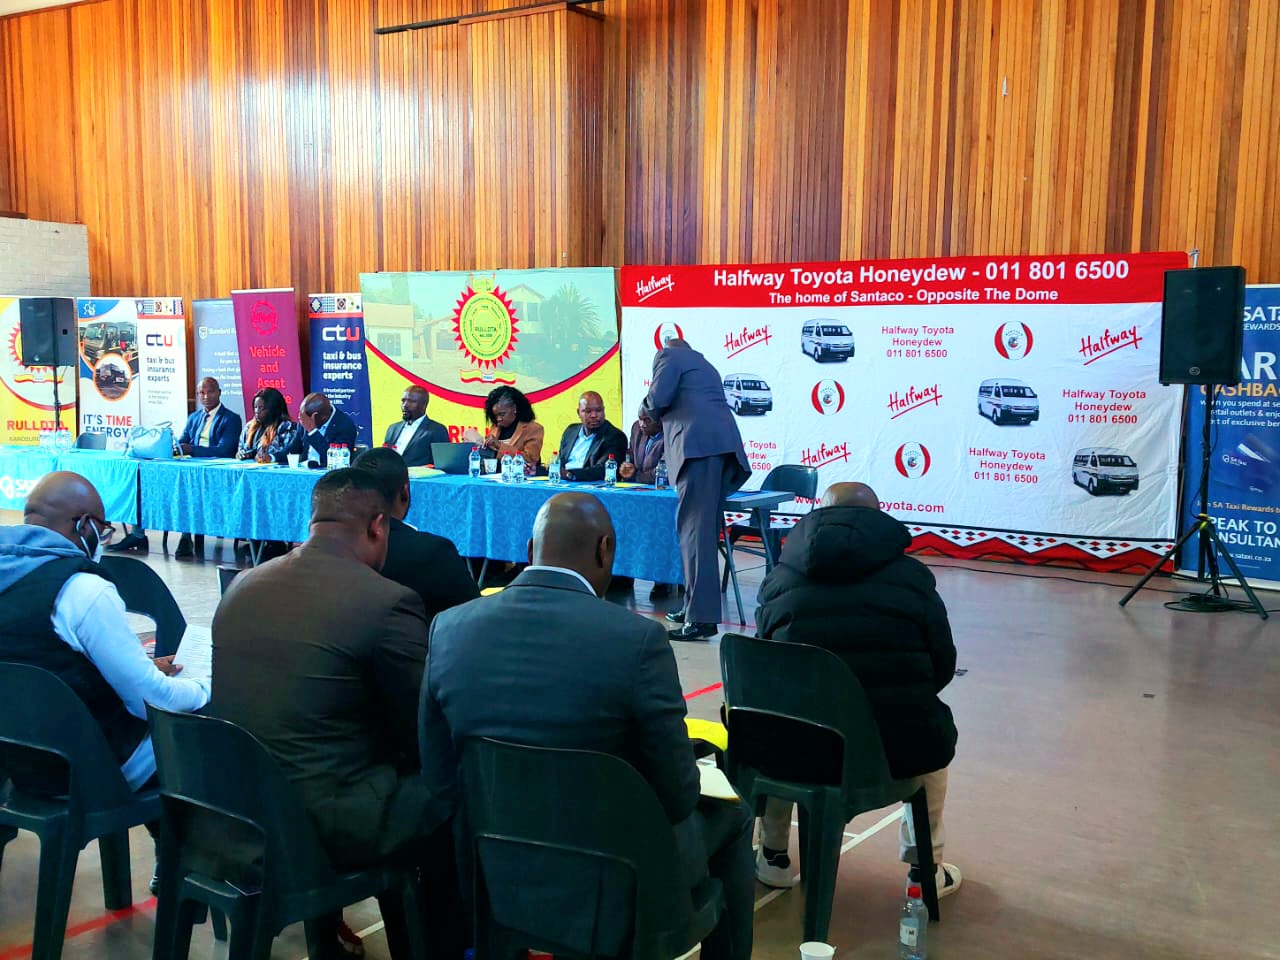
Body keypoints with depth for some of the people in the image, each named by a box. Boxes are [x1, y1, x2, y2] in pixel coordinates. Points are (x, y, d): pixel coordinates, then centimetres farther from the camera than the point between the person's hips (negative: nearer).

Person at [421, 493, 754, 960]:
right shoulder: (637, 638, -24)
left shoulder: (448, 628, -11)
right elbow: (677, 794, -17)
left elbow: (438, 779, -2)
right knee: (731, 816, 25)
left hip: (494, 873, 5)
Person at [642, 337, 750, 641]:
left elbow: (658, 398, -5)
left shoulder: (668, 356, 10)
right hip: (724, 442, 8)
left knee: (694, 527, -11)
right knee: (706, 527, 13)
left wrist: (652, 412, 15)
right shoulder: (703, 364, 34)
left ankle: (701, 618, -17)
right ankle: (696, 606, 18)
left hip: (697, 443, -8)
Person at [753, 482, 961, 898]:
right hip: (901, 749, 0)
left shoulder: (779, 579, 4)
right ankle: (926, 870, 37)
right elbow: (943, 668, 5)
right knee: (935, 730, 35)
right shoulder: (910, 576, 2)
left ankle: (773, 856, 43)